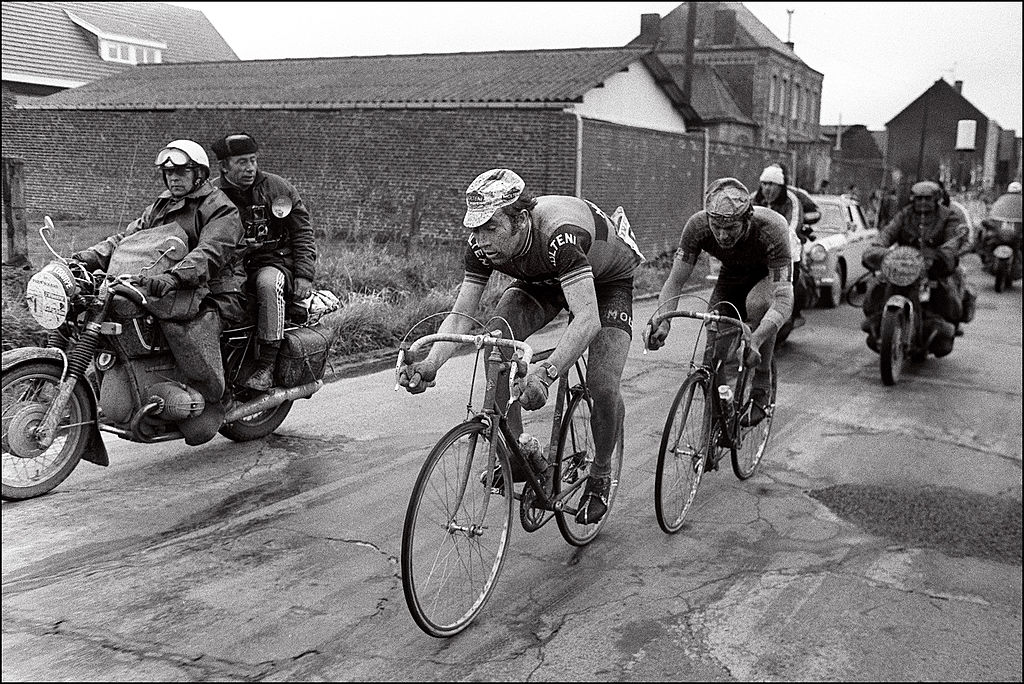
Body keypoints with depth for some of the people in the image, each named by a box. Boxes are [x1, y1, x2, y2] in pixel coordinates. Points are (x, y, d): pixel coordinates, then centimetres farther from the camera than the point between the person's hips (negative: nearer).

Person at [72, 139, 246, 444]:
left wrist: (170, 278, -41)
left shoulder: (220, 209, -6)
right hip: (166, 290, 8)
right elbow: (127, 237, 11)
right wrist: (87, 257, -7)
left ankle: (212, 400, -18)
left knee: (189, 328, -39)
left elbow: (209, 253, -24)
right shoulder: (161, 207, 21)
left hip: (214, 295, -8)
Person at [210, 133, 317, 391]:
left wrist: (304, 275, -5)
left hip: (273, 261, -2)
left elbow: (302, 231, 5)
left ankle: (267, 365, -34)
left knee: (268, 283, -38)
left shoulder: (278, 187, 3)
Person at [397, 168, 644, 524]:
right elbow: (460, 315, -23)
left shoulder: (558, 235, -44)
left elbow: (587, 318, -52)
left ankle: (601, 474, 9)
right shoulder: (482, 245, -26)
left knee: (603, 385, -21)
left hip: (606, 280, -5)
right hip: (542, 280, 5)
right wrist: (429, 365, -41)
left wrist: (545, 372, -66)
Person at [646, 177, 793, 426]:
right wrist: (662, 321, -44)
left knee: (758, 303, -38)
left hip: (771, 274, -3)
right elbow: (675, 281, -25)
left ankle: (761, 392, -21)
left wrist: (755, 341, -59)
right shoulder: (698, 226, -31)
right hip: (733, 274, 3)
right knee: (714, 352, -13)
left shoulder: (771, 230, -40)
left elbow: (783, 299, -44)